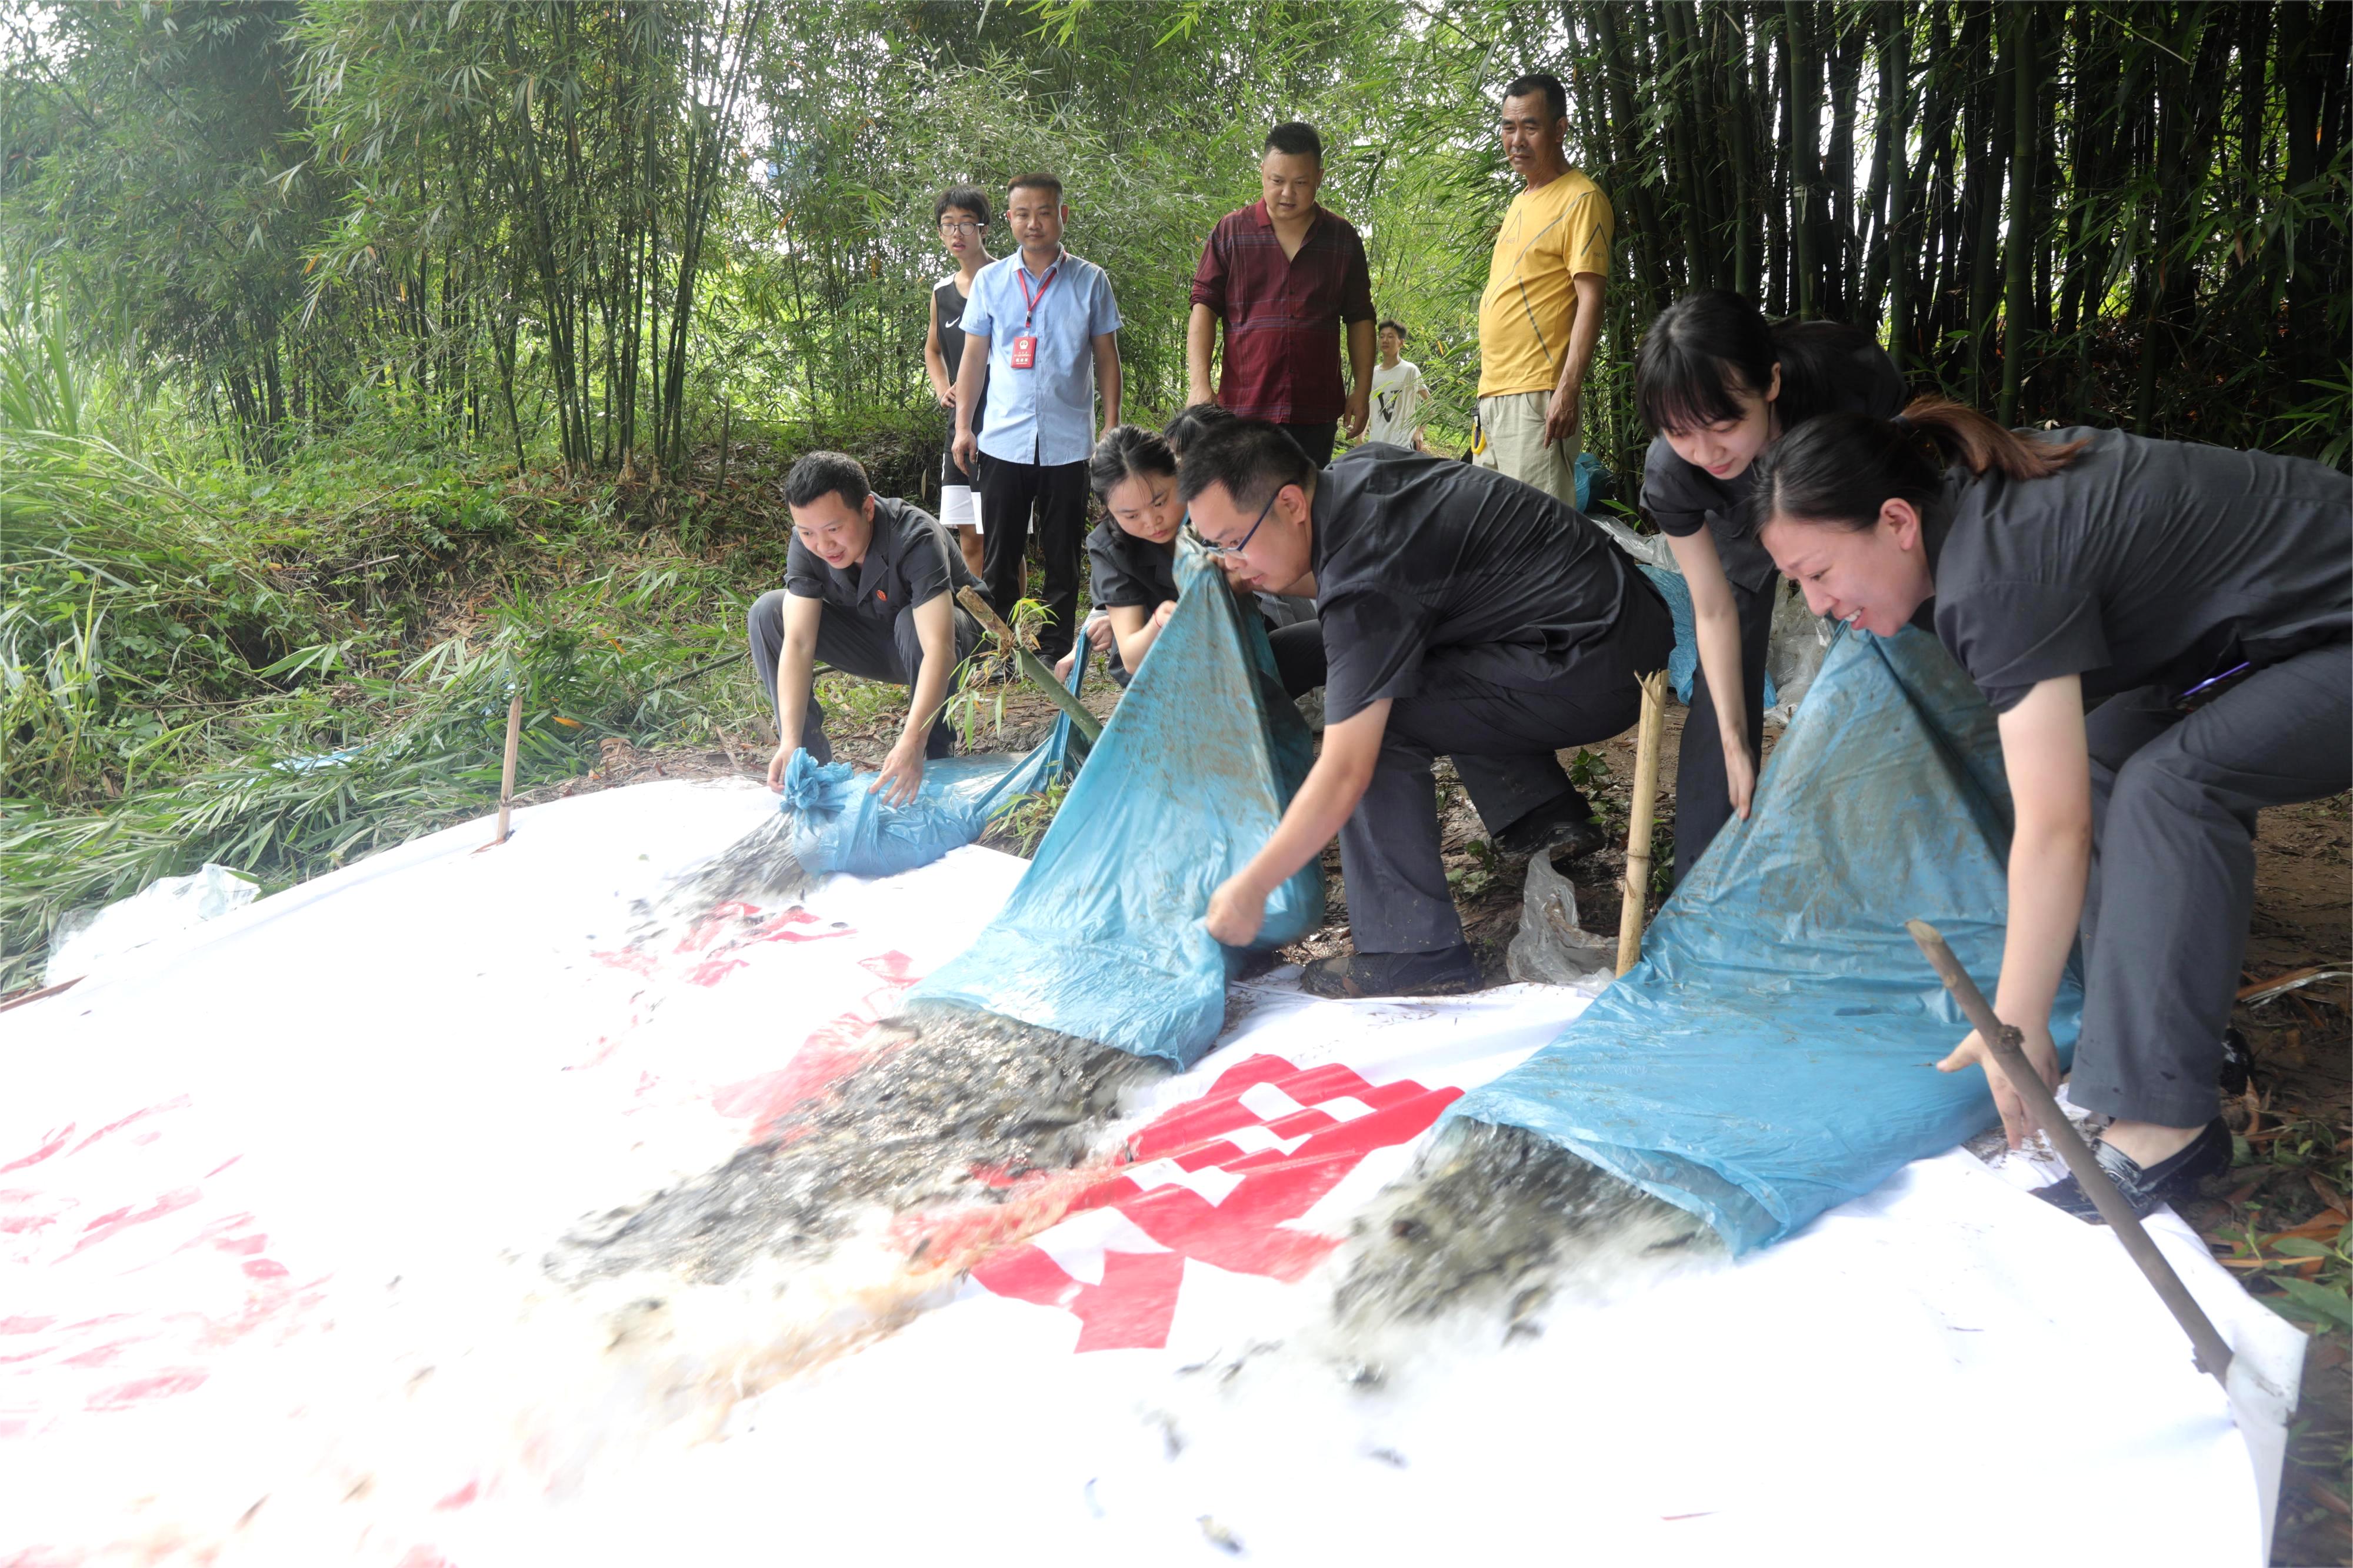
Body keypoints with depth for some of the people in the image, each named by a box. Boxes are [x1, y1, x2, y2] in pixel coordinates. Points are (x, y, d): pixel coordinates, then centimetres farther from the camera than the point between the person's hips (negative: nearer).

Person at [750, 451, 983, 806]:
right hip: (873, 641, 5)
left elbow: (939, 648, -44)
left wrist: (911, 744, -56)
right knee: (767, 613, -15)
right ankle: (809, 757, -8)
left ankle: (935, 758, -17)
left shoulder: (915, 538, -35)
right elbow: (797, 642, -26)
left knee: (912, 623, -38)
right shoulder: (807, 542, -21)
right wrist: (789, 742, -38)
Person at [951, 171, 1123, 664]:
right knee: (999, 555, 4)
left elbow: (1106, 358, 8)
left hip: (1067, 442, -1)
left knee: (1063, 555, 5)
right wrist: (963, 425, 7)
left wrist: (1112, 425, 2)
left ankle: (1054, 652, 14)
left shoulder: (1090, 281, 4)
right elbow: (974, 356, 12)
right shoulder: (990, 281, 8)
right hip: (1003, 439, 1)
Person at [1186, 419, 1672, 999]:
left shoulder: (1366, 587, -23)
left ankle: (1416, 953, -11)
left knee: (1378, 726, -17)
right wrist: (1266, 580, 6)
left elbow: (1344, 775, -24)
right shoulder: (1355, 470, 3)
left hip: (1601, 667, -10)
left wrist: (1249, 889, -16)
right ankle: (1545, 813, 20)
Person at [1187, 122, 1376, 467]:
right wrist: (1200, 386, -11)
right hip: (1243, 409, -2)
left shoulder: (1343, 238, 10)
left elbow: (1359, 318, 14)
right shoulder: (1230, 232, 5)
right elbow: (1204, 308, 1)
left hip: (1316, 412, 2)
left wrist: (1362, 390, 7)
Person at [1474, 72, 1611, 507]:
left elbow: (1590, 300, -14)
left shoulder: (1581, 198, -6)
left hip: (1537, 395, -9)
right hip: (1493, 390, 9)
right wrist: (1489, 389, 20)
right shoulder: (1520, 203, 20)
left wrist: (1569, 388, -22)